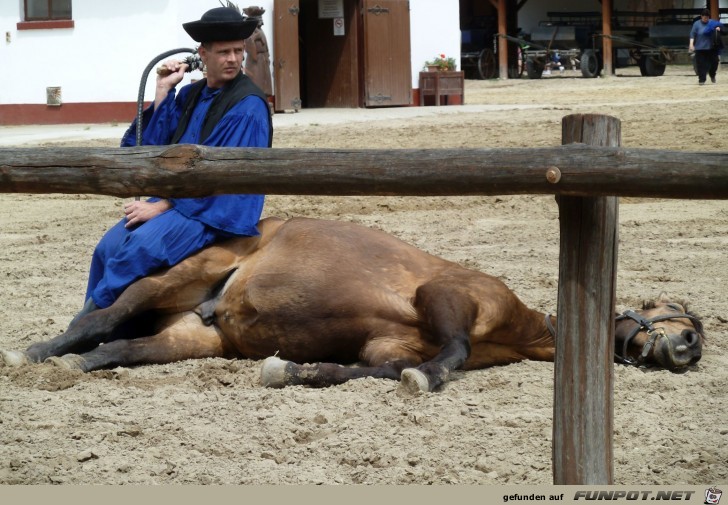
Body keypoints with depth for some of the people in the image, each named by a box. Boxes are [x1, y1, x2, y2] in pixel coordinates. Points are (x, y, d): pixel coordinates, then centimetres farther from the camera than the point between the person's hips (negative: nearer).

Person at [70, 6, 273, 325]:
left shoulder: (248, 106, -12)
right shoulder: (190, 95, 10)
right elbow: (155, 146, 6)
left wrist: (162, 206, -17)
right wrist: (163, 91, -1)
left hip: (219, 208, -8)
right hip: (176, 196, 8)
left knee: (141, 245, -28)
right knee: (109, 247, -5)